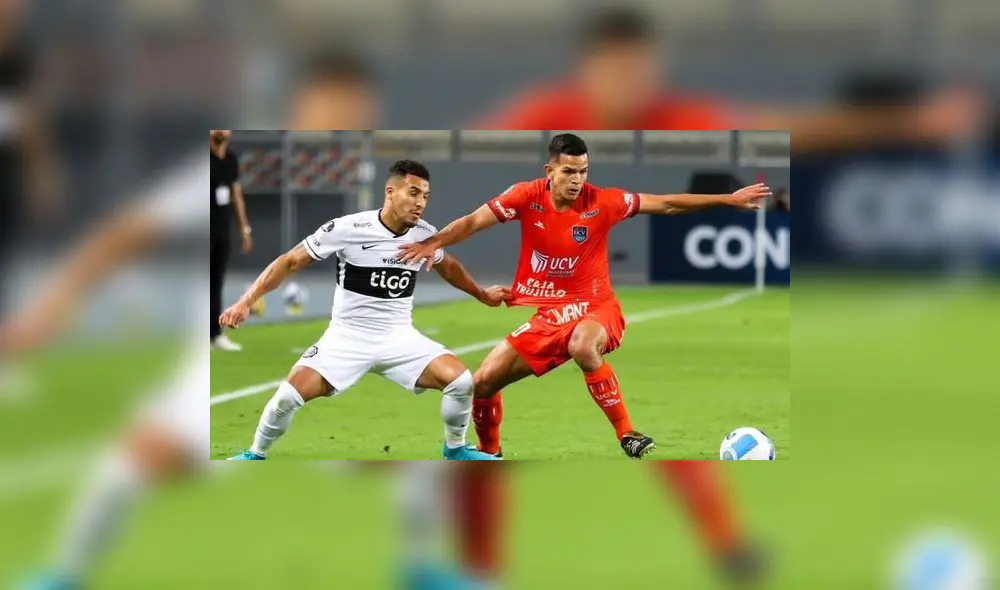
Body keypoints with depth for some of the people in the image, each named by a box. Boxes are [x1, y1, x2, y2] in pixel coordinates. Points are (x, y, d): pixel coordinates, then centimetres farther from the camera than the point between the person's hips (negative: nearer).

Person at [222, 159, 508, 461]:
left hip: (399, 337, 3)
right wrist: (246, 302, -16)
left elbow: (447, 266, 23)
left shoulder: (425, 234, -2)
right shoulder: (347, 229, -16)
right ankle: (256, 456, 8)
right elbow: (290, 262, -10)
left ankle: (455, 449, 12)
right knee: (290, 395, -20)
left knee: (461, 381, -15)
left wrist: (482, 295, 34)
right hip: (348, 337, -3)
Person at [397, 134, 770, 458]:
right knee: (483, 382, -1)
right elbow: (475, 221, -11)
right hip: (542, 312, 3)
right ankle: (488, 454, 27)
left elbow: (666, 204, -6)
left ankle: (627, 435, -29)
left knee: (582, 346, -40)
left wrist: (727, 200, -9)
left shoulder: (602, 202, -12)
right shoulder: (527, 197, -9)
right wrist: (434, 243, -27)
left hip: (593, 308, -3)